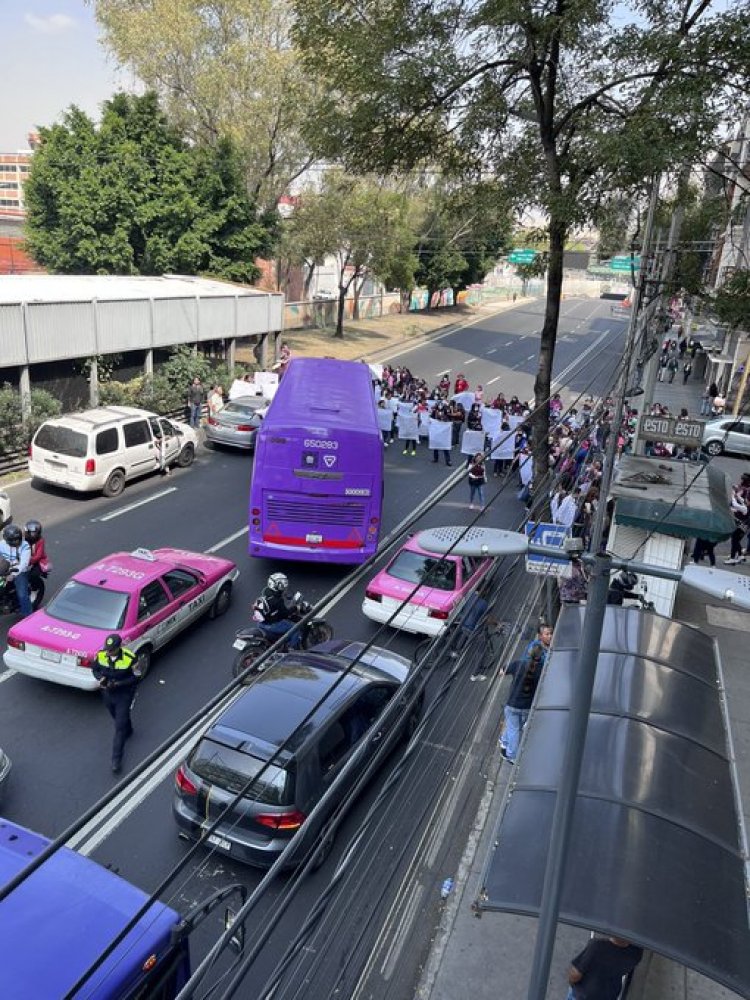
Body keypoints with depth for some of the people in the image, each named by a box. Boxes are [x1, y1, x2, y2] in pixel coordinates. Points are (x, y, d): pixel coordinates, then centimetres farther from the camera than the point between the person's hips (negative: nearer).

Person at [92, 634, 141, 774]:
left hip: (124, 695, -5)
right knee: (117, 717, 28)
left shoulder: (130, 658, -28)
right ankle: (128, 731, 60)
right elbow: (95, 669, 1)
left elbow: (136, 677, -17)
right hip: (107, 693, 5)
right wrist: (101, 678, -21)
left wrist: (118, 683, -29)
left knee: (119, 727, -3)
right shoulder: (101, 654, -17)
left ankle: (116, 759, 7)